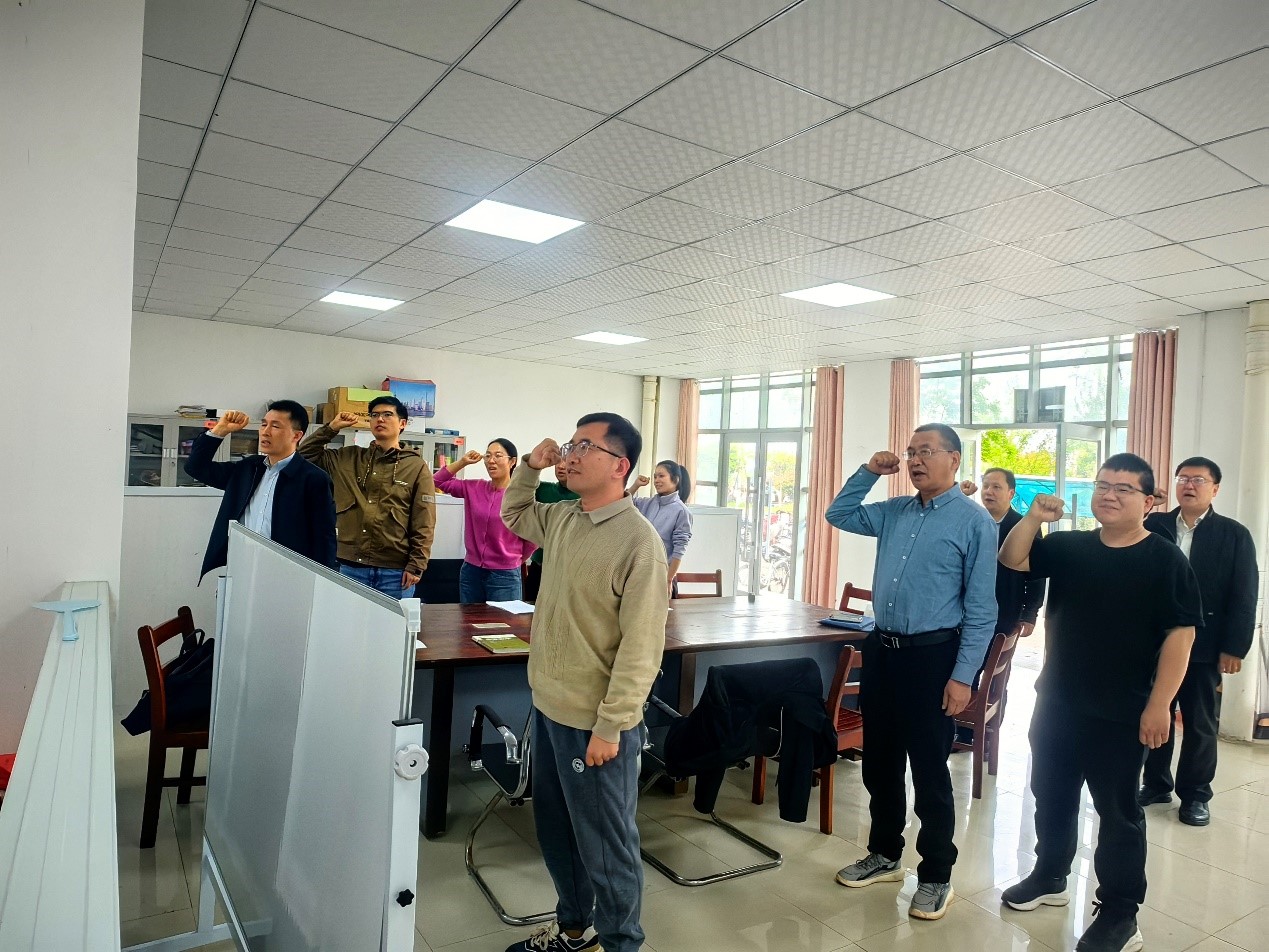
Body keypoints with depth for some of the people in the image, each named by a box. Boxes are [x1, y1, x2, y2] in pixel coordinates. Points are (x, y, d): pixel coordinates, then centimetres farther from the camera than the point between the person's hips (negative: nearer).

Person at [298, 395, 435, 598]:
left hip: (395, 571, -3)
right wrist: (332, 427, 6)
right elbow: (305, 456, 16)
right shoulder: (348, 458, 11)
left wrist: (415, 566, -9)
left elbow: (424, 524, -3)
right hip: (351, 566, 3)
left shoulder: (417, 466, 0)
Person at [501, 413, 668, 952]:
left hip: (593, 722, -8)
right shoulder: (561, 517, 4)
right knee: (556, 832, 24)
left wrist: (609, 728, -20)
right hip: (548, 706, 8)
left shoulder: (639, 542, -20)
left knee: (606, 845, 10)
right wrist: (530, 467, 8)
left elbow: (641, 648, -21)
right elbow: (513, 515, 26)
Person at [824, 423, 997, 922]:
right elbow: (838, 514, 19)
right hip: (881, 650, 6)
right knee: (879, 762, 16)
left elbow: (981, 609, -10)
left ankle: (936, 876, 24)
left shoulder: (974, 521, -9)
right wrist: (869, 471, 5)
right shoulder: (894, 512, 8)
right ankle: (884, 855, 34)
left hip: (932, 656, -6)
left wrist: (962, 677, -14)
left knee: (929, 771, 5)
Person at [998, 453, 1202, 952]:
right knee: (1051, 795, 17)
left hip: (1121, 711, -5)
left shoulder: (1165, 559, -9)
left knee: (1117, 811, 6)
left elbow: (1180, 634, -11)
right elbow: (1012, 561, -3)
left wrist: (1159, 704, -16)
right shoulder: (1067, 547, 4)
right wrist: (1033, 518, -18)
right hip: (1057, 700, 5)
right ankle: (1049, 877, 35)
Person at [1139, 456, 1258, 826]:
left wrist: (1234, 648, -9)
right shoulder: (1154, 526, 2)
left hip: (1203, 646, -2)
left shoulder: (1234, 535, -1)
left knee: (1200, 724, 10)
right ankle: (1155, 784, 27)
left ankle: (1195, 795, 24)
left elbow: (1244, 597, -5)